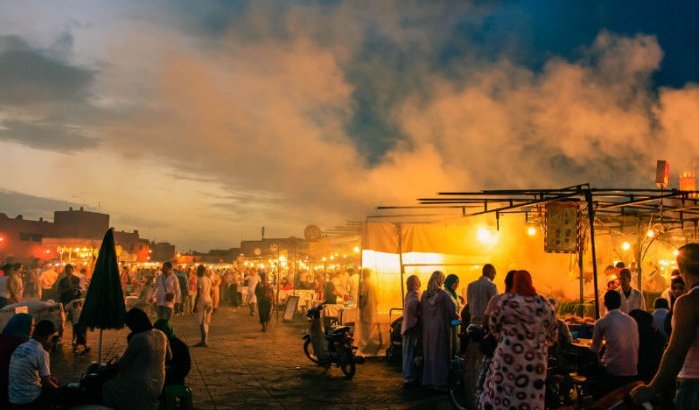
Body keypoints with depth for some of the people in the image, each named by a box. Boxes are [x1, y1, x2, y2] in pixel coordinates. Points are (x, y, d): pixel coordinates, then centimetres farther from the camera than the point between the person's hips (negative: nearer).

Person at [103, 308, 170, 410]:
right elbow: (169, 357, 16)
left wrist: (119, 358, 6)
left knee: (106, 388, 10)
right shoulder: (161, 335, -1)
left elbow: (121, 365, -14)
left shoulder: (138, 338, -23)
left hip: (139, 387, -8)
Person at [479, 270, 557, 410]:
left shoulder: (506, 300, -7)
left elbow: (493, 324, 3)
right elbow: (553, 332, 8)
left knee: (502, 396, 8)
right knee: (531, 398, 9)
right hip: (535, 359, 3)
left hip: (509, 357, -3)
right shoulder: (544, 304, 1)